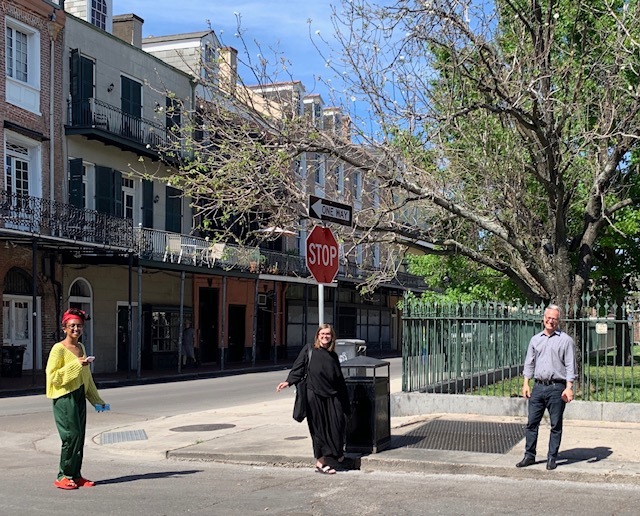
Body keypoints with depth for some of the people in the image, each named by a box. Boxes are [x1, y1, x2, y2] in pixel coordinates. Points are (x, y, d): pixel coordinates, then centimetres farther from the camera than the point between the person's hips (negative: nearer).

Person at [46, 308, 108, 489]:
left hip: (79, 396, 7)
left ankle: (76, 475, 13)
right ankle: (63, 477, -1)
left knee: (80, 437, 6)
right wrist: (76, 365, -20)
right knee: (72, 435, -10)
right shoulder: (58, 349, -9)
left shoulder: (81, 347, 14)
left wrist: (96, 399, 24)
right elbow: (52, 376, -16)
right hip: (64, 396, -7)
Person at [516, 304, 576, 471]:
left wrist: (569, 388, -11)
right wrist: (526, 384, 7)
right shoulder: (535, 339, 13)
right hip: (538, 387, 4)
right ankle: (529, 455, 13)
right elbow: (529, 363, 16)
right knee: (532, 423, 4)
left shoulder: (565, 340, 1)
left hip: (557, 388, -4)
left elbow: (570, 365, -3)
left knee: (556, 425, 2)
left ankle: (552, 458, 11)